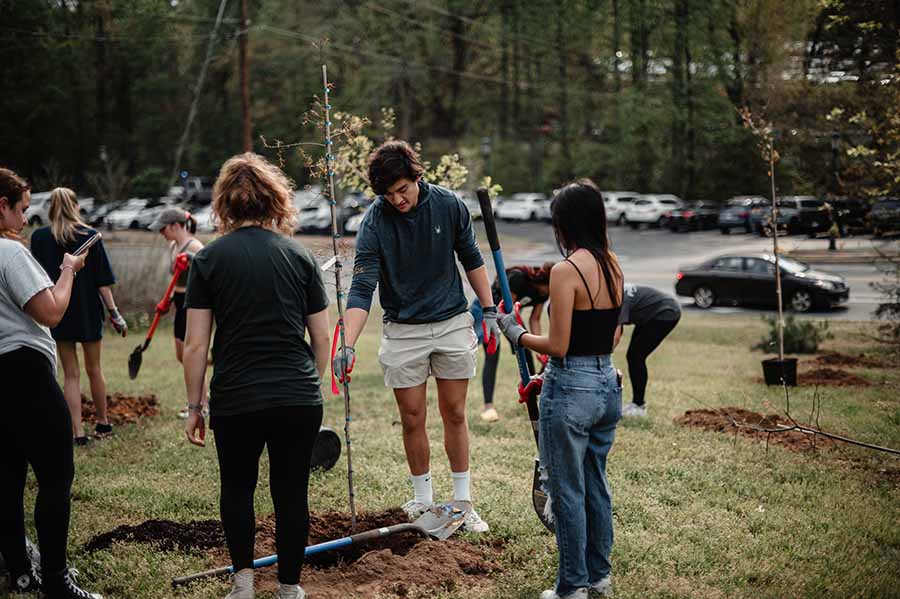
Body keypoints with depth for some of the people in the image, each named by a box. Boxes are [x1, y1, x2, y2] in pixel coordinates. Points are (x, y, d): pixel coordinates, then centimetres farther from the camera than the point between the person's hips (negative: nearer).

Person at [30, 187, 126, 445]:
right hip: (89, 313, 0)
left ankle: (78, 431, 2)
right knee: (94, 370, 16)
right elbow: (102, 281, -8)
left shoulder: (39, 238, -4)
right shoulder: (91, 237, -7)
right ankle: (103, 423, 29)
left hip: (57, 314, 0)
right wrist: (114, 313, -1)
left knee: (71, 374, 7)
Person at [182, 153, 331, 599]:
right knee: (291, 492, 12)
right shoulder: (299, 256, 2)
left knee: (236, 486, 20)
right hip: (299, 400, 1)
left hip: (235, 401, -1)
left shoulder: (209, 259, -3)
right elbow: (322, 337, 5)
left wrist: (193, 406, 4)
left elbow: (195, 345, -5)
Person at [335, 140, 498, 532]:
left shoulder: (448, 205, -9)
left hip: (452, 323, 1)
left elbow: (471, 259, 5)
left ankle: (463, 502, 16)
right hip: (403, 331, -1)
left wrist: (489, 311, 4)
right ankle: (423, 500, 20)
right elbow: (362, 288, -21)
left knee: (454, 414, 6)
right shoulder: (374, 223, -16)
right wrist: (347, 345, -32)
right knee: (412, 418, 5)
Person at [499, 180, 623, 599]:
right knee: (596, 485, 20)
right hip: (608, 384, 8)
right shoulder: (612, 266, 5)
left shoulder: (566, 270, -18)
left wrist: (517, 334, -2)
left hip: (570, 389, -8)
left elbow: (558, 347, -18)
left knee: (567, 491, 5)